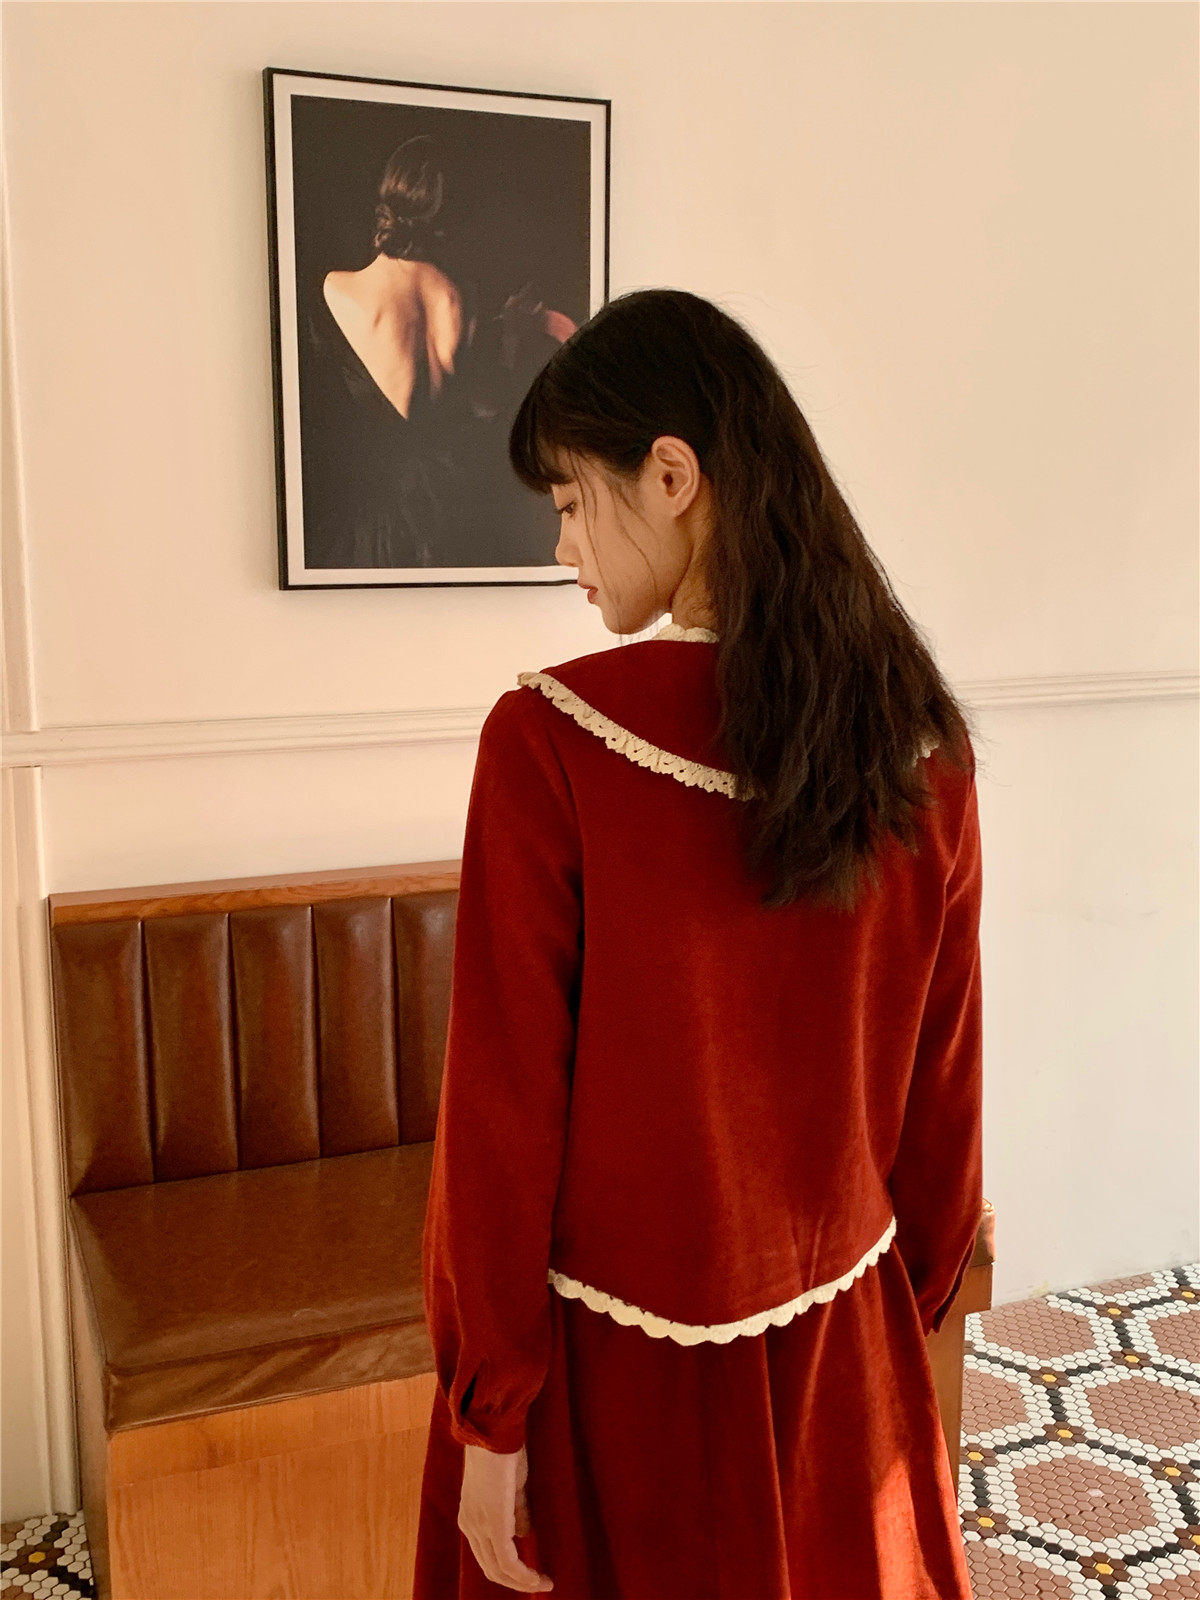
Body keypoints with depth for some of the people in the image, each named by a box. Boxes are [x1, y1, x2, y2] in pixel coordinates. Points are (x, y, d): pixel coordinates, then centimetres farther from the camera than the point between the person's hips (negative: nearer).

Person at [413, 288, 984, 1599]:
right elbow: (945, 1080, 0)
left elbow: (505, 1112, -17)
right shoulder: (920, 744, -9)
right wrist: (911, 1307, 14)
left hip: (617, 1363, -3)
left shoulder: (548, 741, -22)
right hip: (844, 1345, 4)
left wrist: (491, 1417, -5)